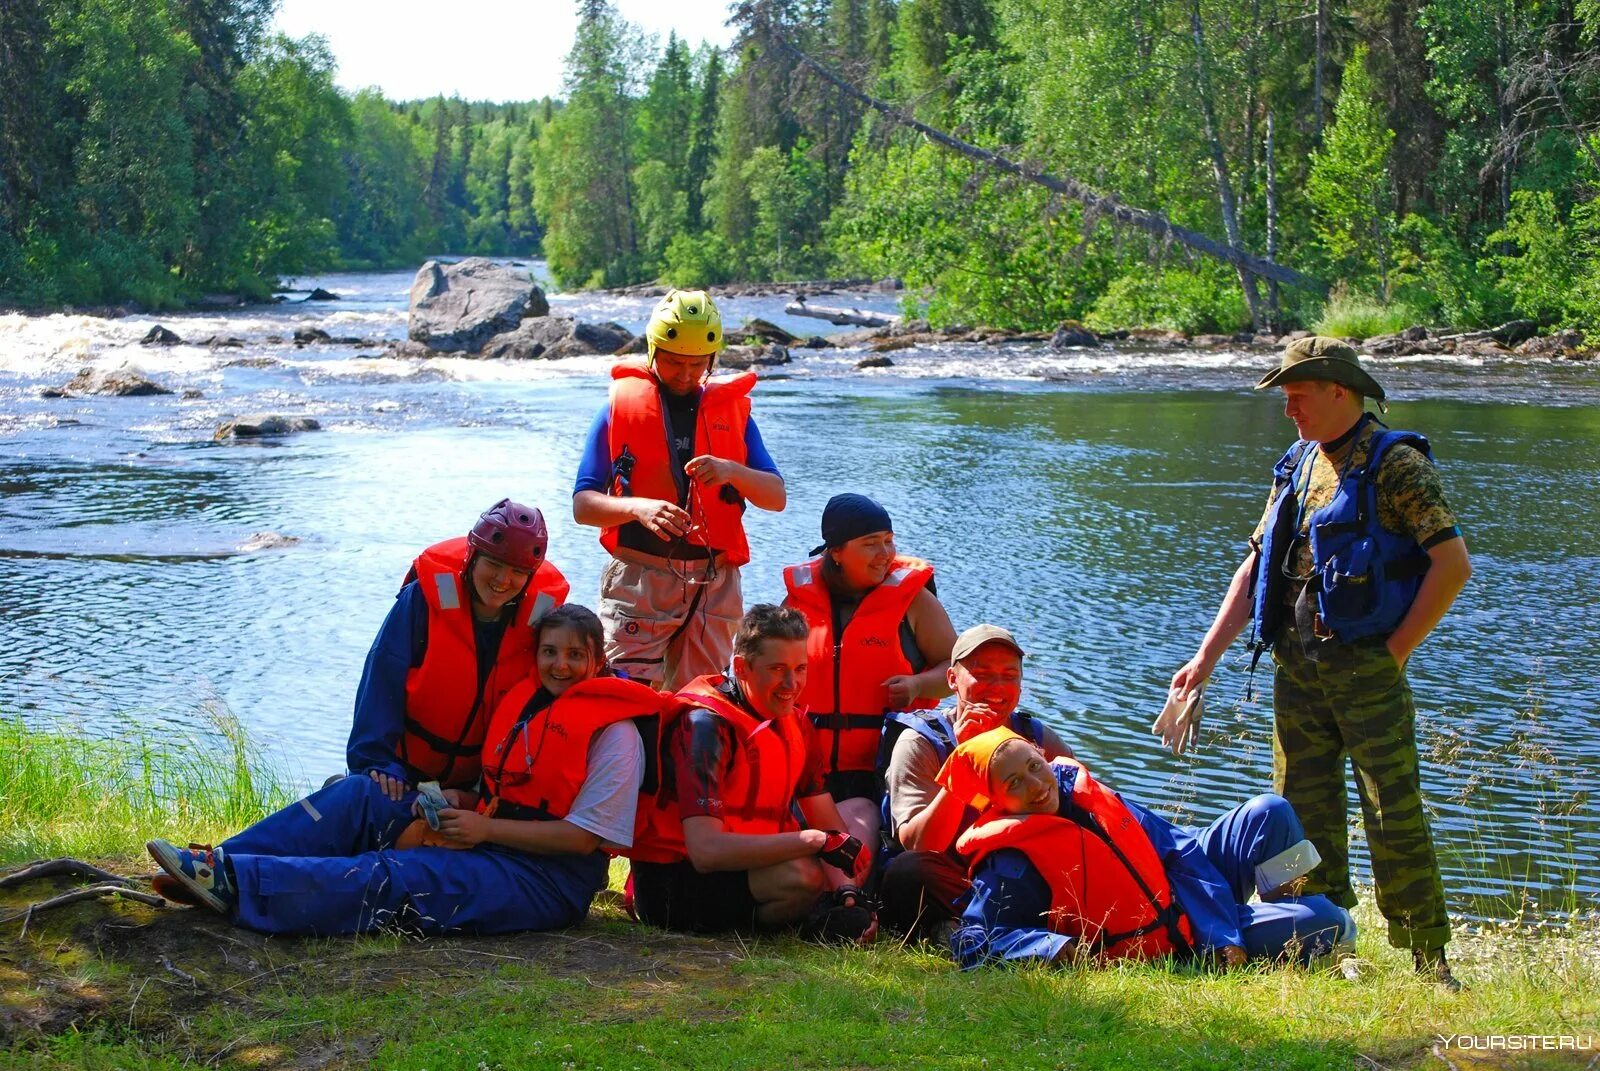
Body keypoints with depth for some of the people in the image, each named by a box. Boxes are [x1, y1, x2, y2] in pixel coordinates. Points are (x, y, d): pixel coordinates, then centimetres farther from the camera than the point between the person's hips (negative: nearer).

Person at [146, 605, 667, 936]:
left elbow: (583, 837, -14)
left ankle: (234, 881, -40)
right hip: (491, 844, 8)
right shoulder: (526, 699, 15)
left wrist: (485, 828, -15)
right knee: (361, 797, -7)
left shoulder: (614, 731, -9)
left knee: (393, 877, -29)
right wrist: (460, 801, -1)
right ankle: (216, 866, -19)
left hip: (552, 877, -8)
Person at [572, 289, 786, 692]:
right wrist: (638, 507, -20)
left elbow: (776, 497, 6)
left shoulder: (732, 409, 12)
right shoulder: (621, 405, 5)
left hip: (714, 585, 2)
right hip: (637, 579, -2)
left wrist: (731, 472, -14)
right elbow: (583, 505, 0)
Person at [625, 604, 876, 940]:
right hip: (672, 882, -8)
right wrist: (815, 840, -30)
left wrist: (846, 889, -16)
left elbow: (831, 827, 4)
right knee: (801, 874, -31)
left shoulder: (793, 721, 4)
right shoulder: (707, 724, -21)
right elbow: (705, 850, -32)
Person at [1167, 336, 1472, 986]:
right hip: (1296, 669, 7)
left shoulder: (1395, 465, -7)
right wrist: (1207, 656, 10)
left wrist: (1396, 649, -12)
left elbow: (1452, 564, -13)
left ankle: (1430, 960, 3)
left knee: (1393, 815, -6)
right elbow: (1256, 566, 17)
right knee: (1303, 815, 8)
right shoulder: (1297, 469, 15)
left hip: (1367, 668, -7)